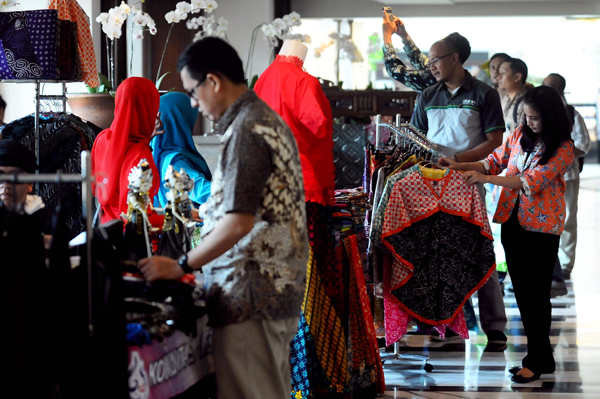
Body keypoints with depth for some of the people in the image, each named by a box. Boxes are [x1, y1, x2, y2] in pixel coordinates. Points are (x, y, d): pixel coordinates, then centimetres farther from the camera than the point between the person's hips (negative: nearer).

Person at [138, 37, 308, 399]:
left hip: (251, 297, -10)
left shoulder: (246, 131, -16)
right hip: (282, 288, 10)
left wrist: (181, 266, -13)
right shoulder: (270, 120, 15)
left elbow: (239, 222, -21)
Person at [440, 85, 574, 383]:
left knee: (536, 293, -2)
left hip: (541, 226, -6)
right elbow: (495, 161, 11)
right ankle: (541, 357, 19)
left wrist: (484, 178, -26)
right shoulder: (520, 135, 6)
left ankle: (536, 361, 8)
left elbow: (533, 180, -22)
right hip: (513, 221, 6)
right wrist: (461, 166, -4)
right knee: (522, 291, 9)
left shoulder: (563, 149, -13)